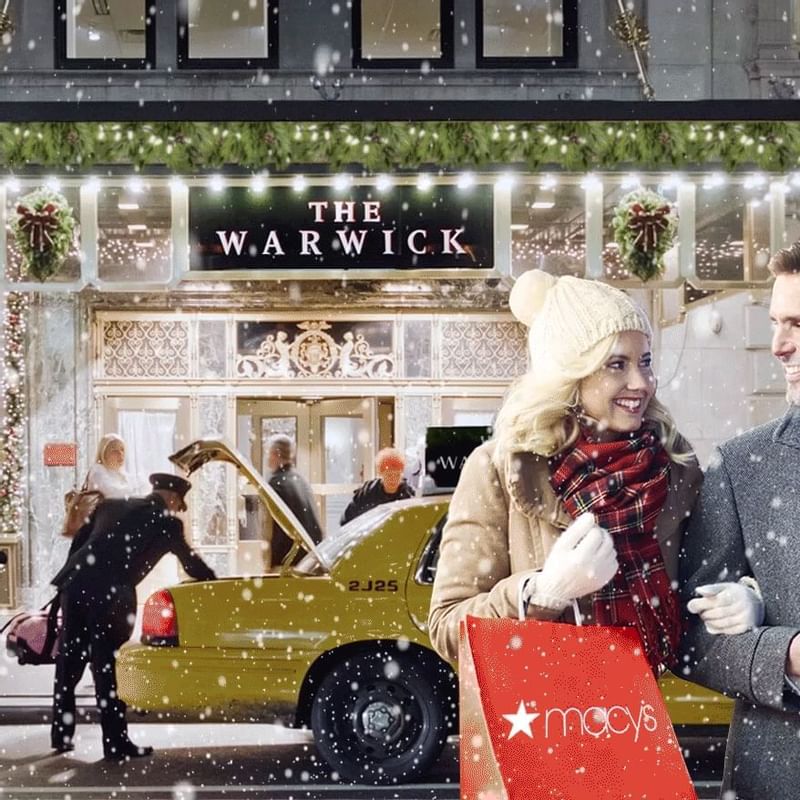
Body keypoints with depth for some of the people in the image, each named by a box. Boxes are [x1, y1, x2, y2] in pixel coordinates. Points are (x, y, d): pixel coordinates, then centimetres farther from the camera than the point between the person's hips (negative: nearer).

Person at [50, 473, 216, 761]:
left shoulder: (110, 506, 22)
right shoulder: (167, 522, 7)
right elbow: (191, 563, 16)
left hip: (74, 584, 6)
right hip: (108, 595, -6)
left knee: (69, 662, 15)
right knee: (107, 667, 1)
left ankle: (61, 735, 25)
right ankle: (116, 743, 5)